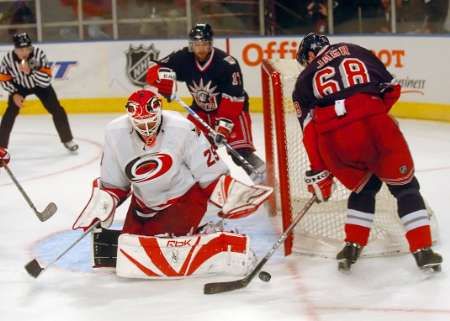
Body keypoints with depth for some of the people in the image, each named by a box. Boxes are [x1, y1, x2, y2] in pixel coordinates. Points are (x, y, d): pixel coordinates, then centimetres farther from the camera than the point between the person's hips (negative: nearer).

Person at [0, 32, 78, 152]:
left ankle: (67, 140, 13)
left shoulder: (39, 54, -35)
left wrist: (30, 71, -49)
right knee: (10, 112, -15)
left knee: (57, 110, -6)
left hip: (40, 84, 0)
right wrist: (14, 94, -22)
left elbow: (46, 81, -37)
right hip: (19, 86, 0)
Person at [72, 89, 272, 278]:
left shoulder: (183, 130, -25)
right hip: (144, 203, 5)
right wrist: (102, 204, -13)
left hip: (185, 198, -5)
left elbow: (210, 174, -16)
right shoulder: (116, 134, -13)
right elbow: (113, 183, 2)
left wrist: (232, 195, -27)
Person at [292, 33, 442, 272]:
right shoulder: (356, 52, 28)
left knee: (363, 187, 27)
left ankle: (352, 247, 20)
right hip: (375, 124, -1)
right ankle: (422, 250, 6)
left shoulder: (305, 79, 25)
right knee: (405, 187, 14)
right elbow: (391, 90, 20)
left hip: (333, 140, 1)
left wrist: (319, 173, 20)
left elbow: (310, 129, 17)